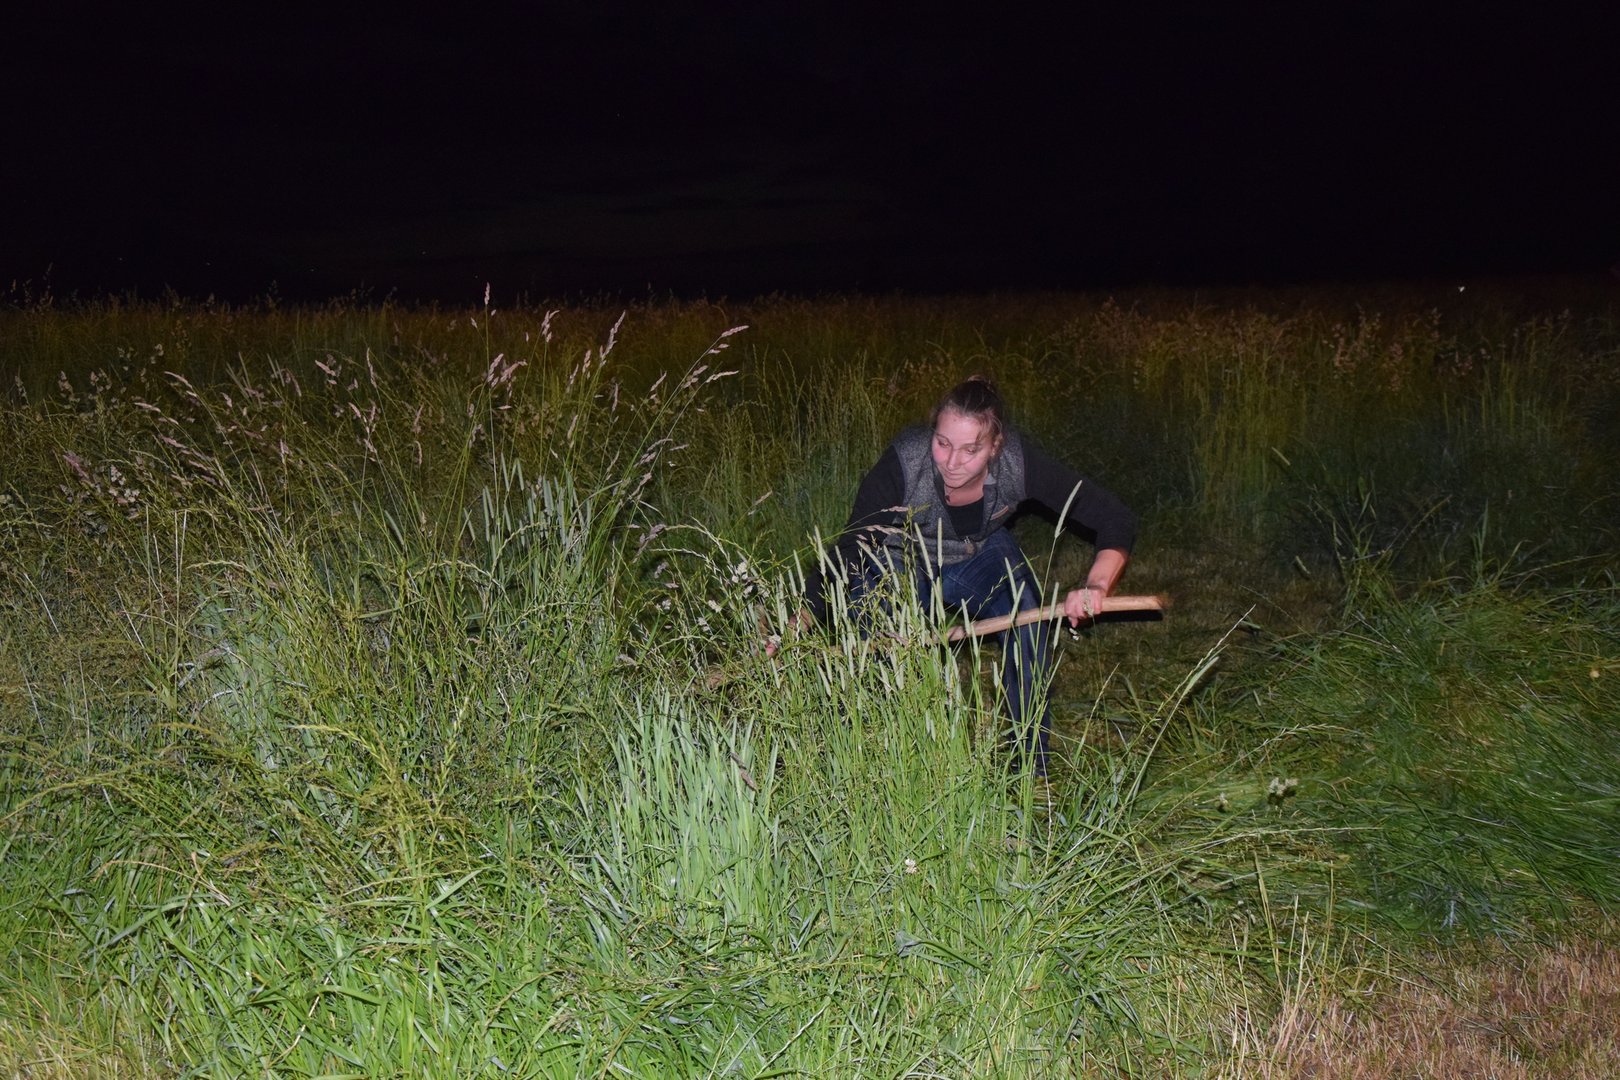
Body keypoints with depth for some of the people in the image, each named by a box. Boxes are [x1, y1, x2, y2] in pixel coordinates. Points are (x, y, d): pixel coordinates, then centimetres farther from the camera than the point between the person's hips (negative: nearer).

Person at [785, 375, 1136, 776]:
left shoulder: (1018, 462, -30)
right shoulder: (903, 464, -35)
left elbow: (1116, 521, -24)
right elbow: (847, 553, -33)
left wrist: (1095, 588, -41)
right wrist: (795, 629, -44)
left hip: (981, 556, 2)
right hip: (899, 562, -1)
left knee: (1028, 620, -24)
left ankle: (1033, 767, -8)